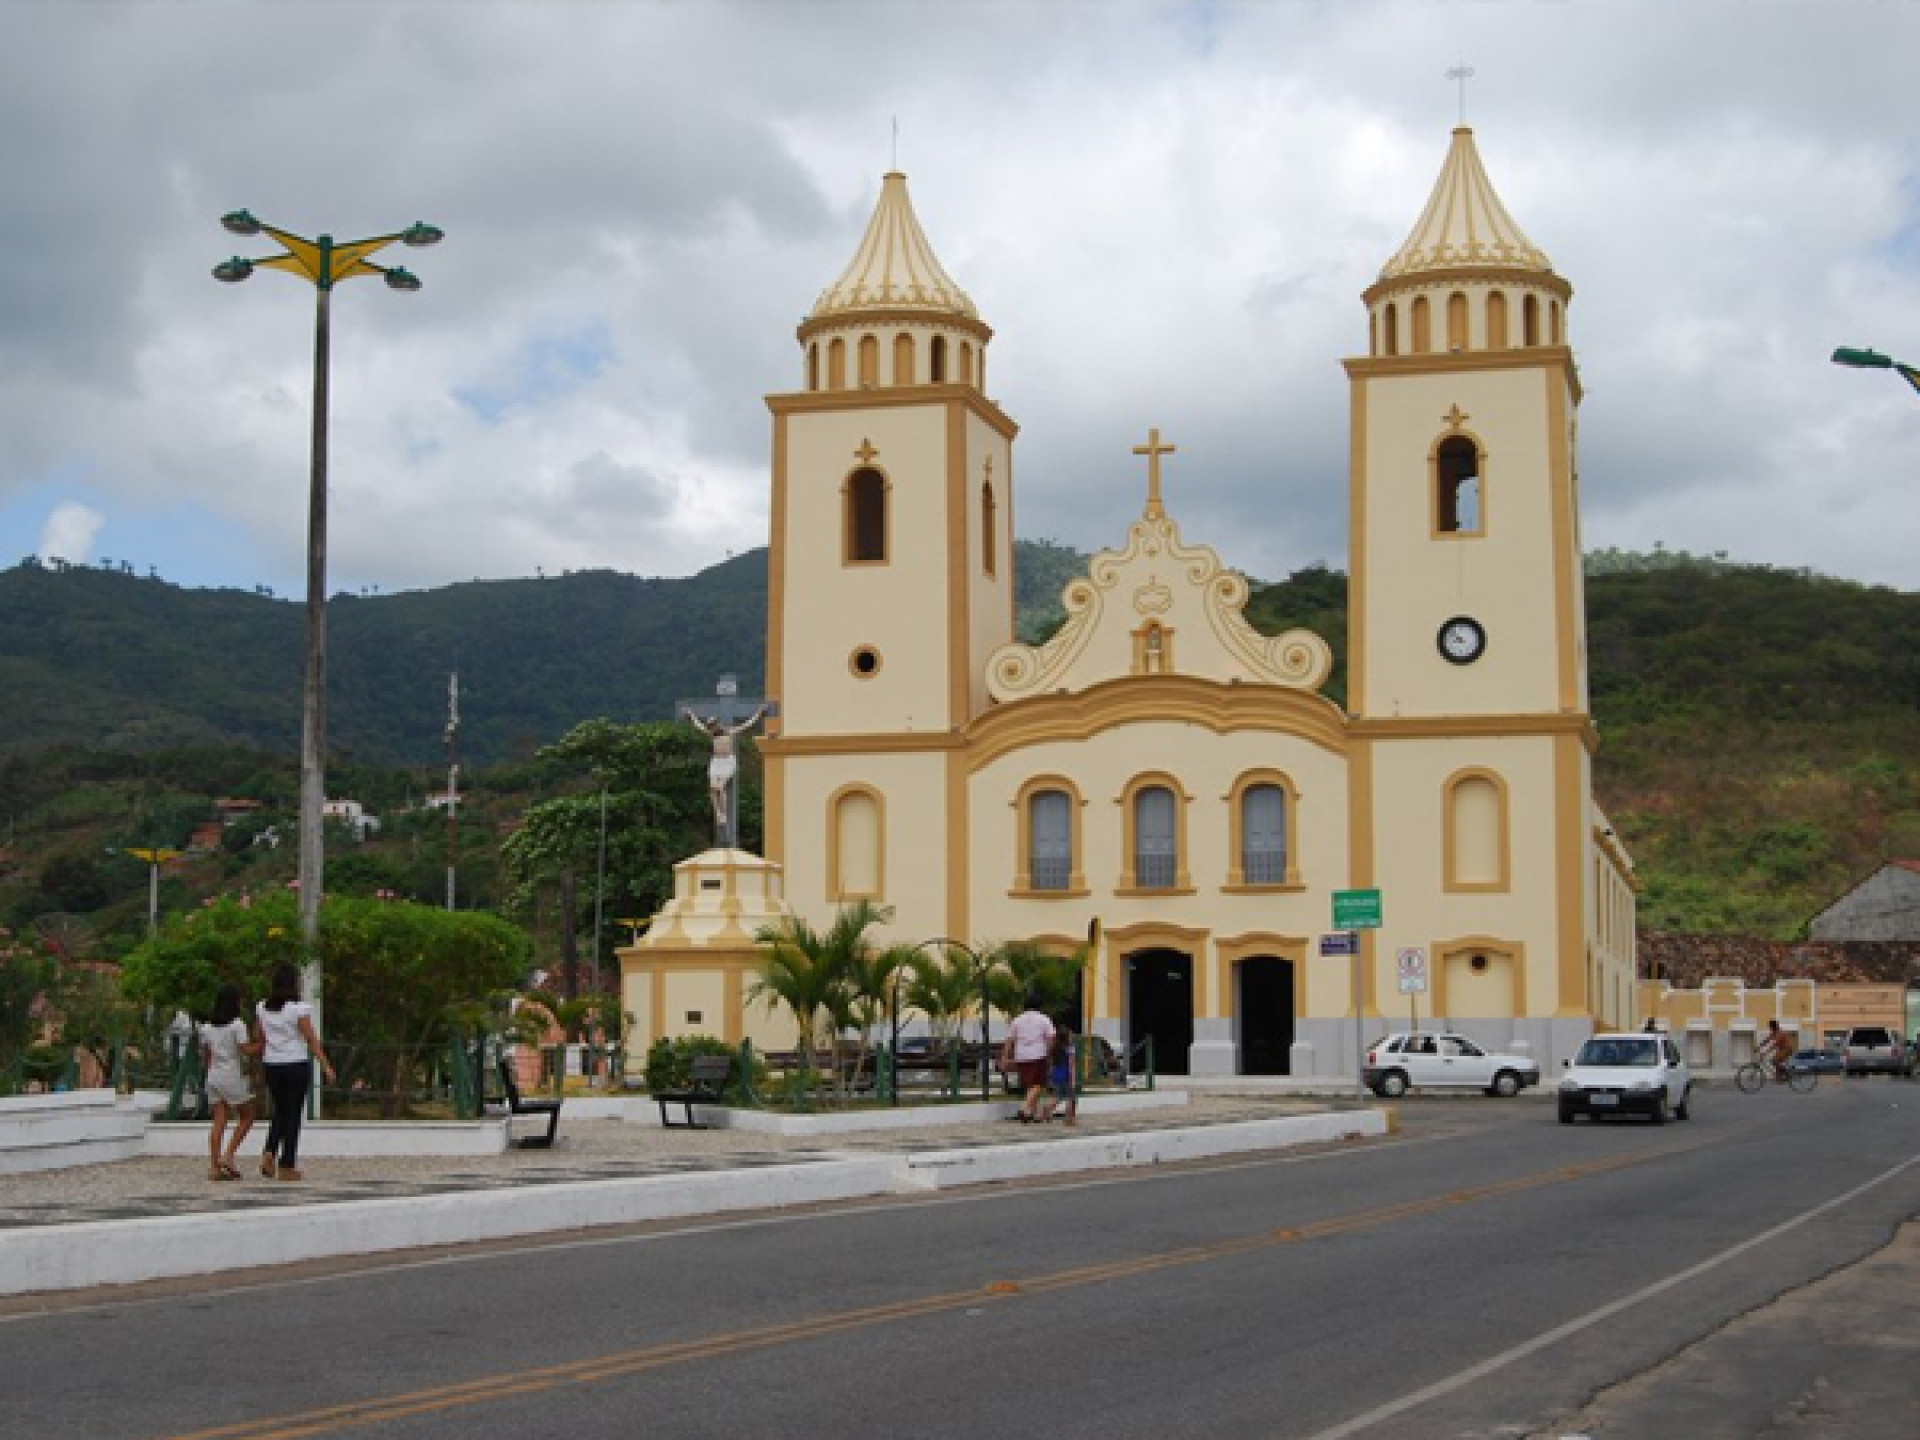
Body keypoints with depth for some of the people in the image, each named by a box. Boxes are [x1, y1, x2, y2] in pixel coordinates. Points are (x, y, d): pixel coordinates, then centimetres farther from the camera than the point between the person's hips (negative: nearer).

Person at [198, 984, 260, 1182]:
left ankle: (214, 1167, -1)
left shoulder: (207, 1027, 9)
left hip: (214, 1076, 6)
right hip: (233, 1076, -6)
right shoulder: (237, 1025, -10)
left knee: (219, 1122, 4)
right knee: (246, 1118, 9)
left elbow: (205, 1056, 13)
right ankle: (228, 1155, -3)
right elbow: (245, 1050, -14)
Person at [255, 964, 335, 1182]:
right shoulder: (299, 1008, -12)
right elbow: (311, 1039, -13)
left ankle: (270, 1153, -2)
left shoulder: (262, 1008, 4)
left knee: (280, 1112, 18)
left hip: (272, 1066, 5)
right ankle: (287, 1165, 4)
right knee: (293, 1114, 3)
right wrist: (326, 1066, -9)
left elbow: (258, 1039, 10)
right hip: (296, 1065, -5)